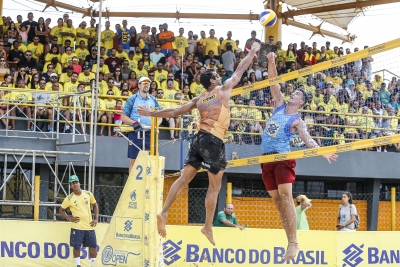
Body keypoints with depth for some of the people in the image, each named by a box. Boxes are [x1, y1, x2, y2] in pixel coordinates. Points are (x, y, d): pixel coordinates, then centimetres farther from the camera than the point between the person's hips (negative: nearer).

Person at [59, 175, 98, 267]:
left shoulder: (88, 194, 2)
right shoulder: (69, 199, -3)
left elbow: (95, 205, 16)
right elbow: (61, 210, 9)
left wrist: (96, 219, 7)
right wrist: (69, 218, -5)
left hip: (89, 226, 2)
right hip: (77, 227, -2)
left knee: (93, 247, 4)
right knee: (76, 247, -2)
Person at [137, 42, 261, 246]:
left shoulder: (199, 99, 15)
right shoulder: (224, 90, 3)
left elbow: (174, 112, 14)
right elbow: (240, 70, 14)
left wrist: (152, 114, 24)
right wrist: (252, 52, 28)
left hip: (199, 138, 6)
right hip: (214, 141, -6)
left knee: (184, 178, 6)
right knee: (214, 186, 0)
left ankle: (164, 212, -5)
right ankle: (208, 226, 1)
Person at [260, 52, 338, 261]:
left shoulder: (297, 121, -4)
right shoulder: (280, 105, 13)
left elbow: (307, 139, -16)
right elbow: (273, 83, 11)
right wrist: (271, 62, 0)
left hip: (283, 158, -7)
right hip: (267, 159, 7)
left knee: (285, 196, -17)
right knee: (277, 200, 4)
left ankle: (293, 243, -20)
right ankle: (289, 240, 7)